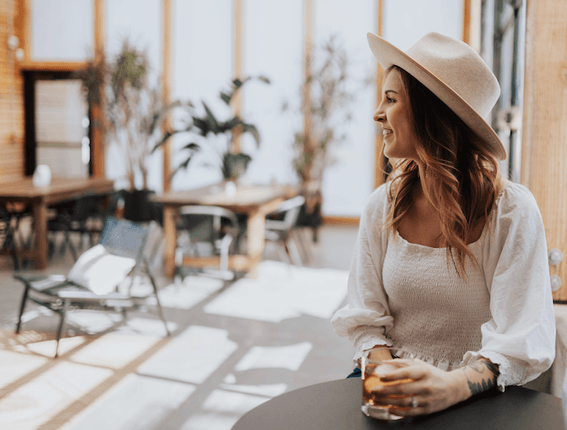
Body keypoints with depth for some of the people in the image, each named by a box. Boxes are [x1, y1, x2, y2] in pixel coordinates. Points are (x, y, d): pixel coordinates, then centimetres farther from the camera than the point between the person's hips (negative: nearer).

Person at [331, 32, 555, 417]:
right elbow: (365, 317, 3)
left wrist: (456, 384, -32)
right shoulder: (382, 206, 2)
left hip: (477, 397, -3)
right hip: (398, 386, 3)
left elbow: (524, 341, -14)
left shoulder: (513, 211, -9)